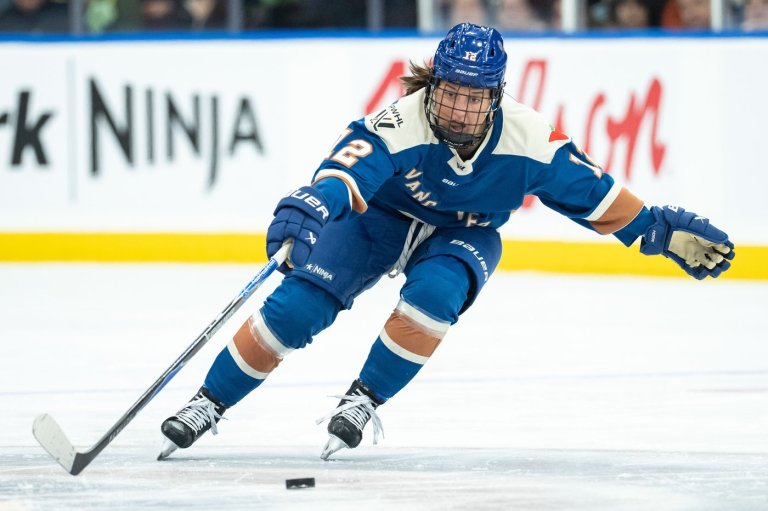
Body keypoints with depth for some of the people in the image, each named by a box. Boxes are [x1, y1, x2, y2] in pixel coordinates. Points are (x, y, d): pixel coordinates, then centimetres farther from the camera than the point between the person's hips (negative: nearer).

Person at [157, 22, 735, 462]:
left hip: (463, 236, 1)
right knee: (297, 305, -16)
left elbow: (590, 190, -13)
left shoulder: (525, 138, -25)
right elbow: (348, 169, -49)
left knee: (433, 293, -32)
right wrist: (306, 208, -69)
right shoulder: (399, 125, -34)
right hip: (381, 218, -1)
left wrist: (659, 229, -12)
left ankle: (365, 401, -15)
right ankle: (208, 404, -3)